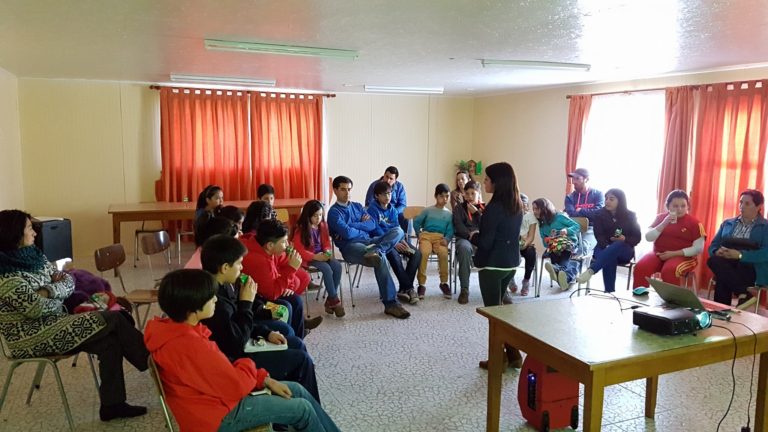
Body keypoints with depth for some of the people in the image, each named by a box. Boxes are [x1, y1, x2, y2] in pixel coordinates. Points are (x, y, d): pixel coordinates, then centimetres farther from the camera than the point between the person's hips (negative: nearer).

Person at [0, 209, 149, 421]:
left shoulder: (32, 254, 8)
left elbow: (69, 282, 6)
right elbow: (37, 308, -22)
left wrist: (48, 291, -14)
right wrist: (58, 296, -3)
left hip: (50, 323, 8)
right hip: (31, 337, -8)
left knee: (110, 341, -13)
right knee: (112, 319, -17)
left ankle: (112, 404, -5)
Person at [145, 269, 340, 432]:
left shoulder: (179, 330, 1)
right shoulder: (190, 345, -32)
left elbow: (221, 367, 9)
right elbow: (238, 385, -25)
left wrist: (265, 380, 4)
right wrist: (247, 365, -2)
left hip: (218, 396, 10)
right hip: (219, 416, -10)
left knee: (297, 390, 12)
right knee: (302, 409, -3)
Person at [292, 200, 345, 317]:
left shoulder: (323, 225, 4)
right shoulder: (300, 229, -12)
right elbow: (299, 250, -15)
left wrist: (327, 252, -10)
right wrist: (316, 257, -24)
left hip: (321, 255, 6)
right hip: (307, 258, -6)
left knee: (337, 266, -20)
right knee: (327, 269, -29)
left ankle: (330, 300, -13)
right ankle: (334, 300, -16)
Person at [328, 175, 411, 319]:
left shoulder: (357, 206, 23)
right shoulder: (334, 212, 2)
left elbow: (372, 225, 8)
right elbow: (347, 233, -14)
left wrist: (352, 225, -3)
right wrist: (363, 229, 4)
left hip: (368, 241, 7)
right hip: (351, 246, -7)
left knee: (398, 231, -14)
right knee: (380, 259, -34)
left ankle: (375, 252, -40)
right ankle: (391, 304, -31)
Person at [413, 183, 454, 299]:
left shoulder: (449, 214, 16)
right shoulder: (428, 210, 14)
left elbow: (450, 230, 9)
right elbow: (416, 222, 15)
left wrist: (447, 239, -9)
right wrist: (419, 235, 5)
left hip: (440, 237, 1)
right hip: (426, 235, -1)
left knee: (443, 253, -34)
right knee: (424, 253, -34)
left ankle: (444, 282, -14)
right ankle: (421, 284, -23)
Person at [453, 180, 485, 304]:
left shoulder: (484, 208, 19)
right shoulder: (459, 207, 14)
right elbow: (458, 226, 0)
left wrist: (476, 213, -3)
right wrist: (470, 234, -17)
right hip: (464, 238, -1)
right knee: (464, 248, -39)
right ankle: (464, 290, -33)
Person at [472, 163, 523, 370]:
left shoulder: (494, 208, -20)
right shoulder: (517, 206, 6)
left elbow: (485, 243, -20)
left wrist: (473, 236, 1)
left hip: (492, 265, -8)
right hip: (511, 263, 8)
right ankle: (513, 354, 23)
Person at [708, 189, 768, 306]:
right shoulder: (727, 223, 20)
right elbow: (713, 245, 14)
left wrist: (740, 255, -19)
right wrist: (717, 252, -10)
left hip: (752, 269, -3)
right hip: (727, 266, 3)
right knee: (714, 260, -33)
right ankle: (744, 293, -29)